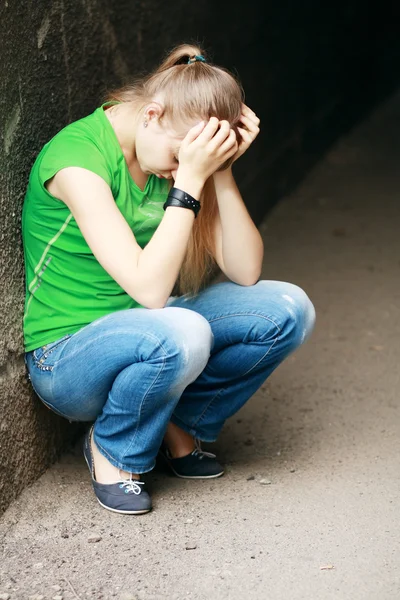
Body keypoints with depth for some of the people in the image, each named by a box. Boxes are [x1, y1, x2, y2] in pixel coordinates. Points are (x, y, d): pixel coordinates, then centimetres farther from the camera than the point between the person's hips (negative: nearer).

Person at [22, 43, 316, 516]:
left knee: (287, 309, -11)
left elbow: (245, 272, -7)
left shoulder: (180, 153, -2)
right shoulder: (78, 157, -24)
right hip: (66, 356, -7)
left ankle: (179, 425, 8)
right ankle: (111, 448, -6)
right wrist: (189, 179, -31)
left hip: (142, 328, 7)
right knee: (181, 333, -38)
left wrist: (220, 172, -17)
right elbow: (149, 289, -32)